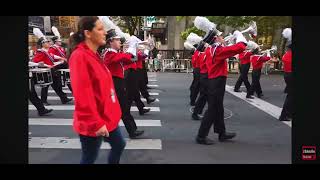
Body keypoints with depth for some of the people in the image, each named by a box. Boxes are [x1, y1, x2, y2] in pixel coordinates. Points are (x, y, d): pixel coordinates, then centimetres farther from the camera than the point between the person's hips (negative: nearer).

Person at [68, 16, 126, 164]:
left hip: (107, 117, 9)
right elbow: (83, 95, -25)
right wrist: (96, 123, -23)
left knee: (119, 145, 22)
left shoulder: (94, 55, 9)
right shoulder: (79, 56, -20)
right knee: (89, 159, 6)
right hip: (94, 124, -9)